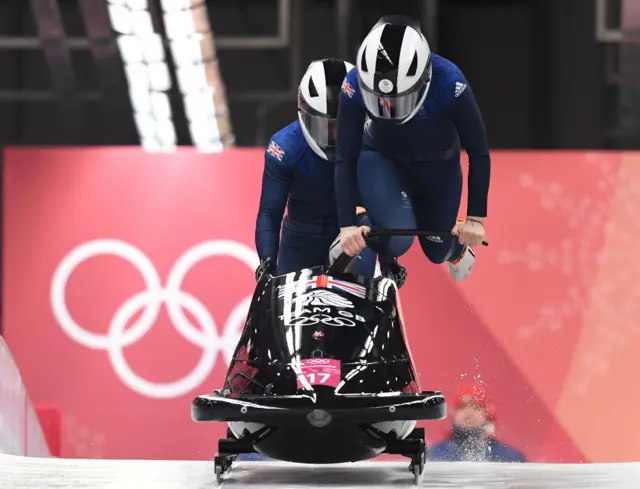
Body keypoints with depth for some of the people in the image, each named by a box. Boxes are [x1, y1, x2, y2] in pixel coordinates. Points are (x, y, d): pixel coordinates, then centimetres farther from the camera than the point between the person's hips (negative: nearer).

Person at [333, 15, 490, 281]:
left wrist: (475, 219, -22)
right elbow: (346, 159, -23)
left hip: (437, 166, 1)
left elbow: (478, 152, -22)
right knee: (397, 239, -26)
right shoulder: (355, 85, -33)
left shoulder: (449, 82, -36)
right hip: (382, 159, -1)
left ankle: (459, 247, 50)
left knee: (437, 251, 13)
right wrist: (347, 225, -29)